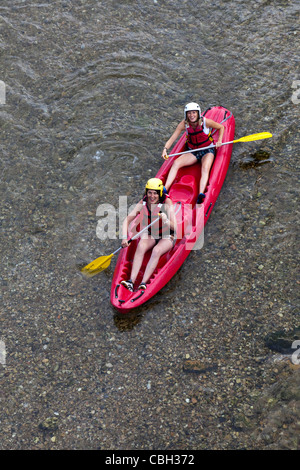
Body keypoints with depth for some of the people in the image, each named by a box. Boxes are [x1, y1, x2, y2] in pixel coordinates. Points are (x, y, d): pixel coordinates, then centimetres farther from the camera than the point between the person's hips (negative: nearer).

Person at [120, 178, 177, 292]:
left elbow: (175, 228, -25)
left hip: (167, 236, -3)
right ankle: (131, 281, -38)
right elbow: (127, 220, -9)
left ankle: (144, 283, -42)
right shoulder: (143, 203, -11)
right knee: (141, 246, -29)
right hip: (149, 234, 3)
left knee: (156, 251, -33)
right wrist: (124, 238, -24)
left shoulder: (167, 203, -20)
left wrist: (166, 221, -46)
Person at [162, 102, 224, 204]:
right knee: (176, 163, -23)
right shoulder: (184, 124, -8)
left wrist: (219, 140, -11)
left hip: (208, 151, -3)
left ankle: (201, 195, -56)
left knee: (205, 169, -34)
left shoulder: (205, 122, -14)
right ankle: (165, 189, -34)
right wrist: (165, 149, -30)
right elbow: (172, 138, -13)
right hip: (193, 152, 3)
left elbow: (221, 127, 2)